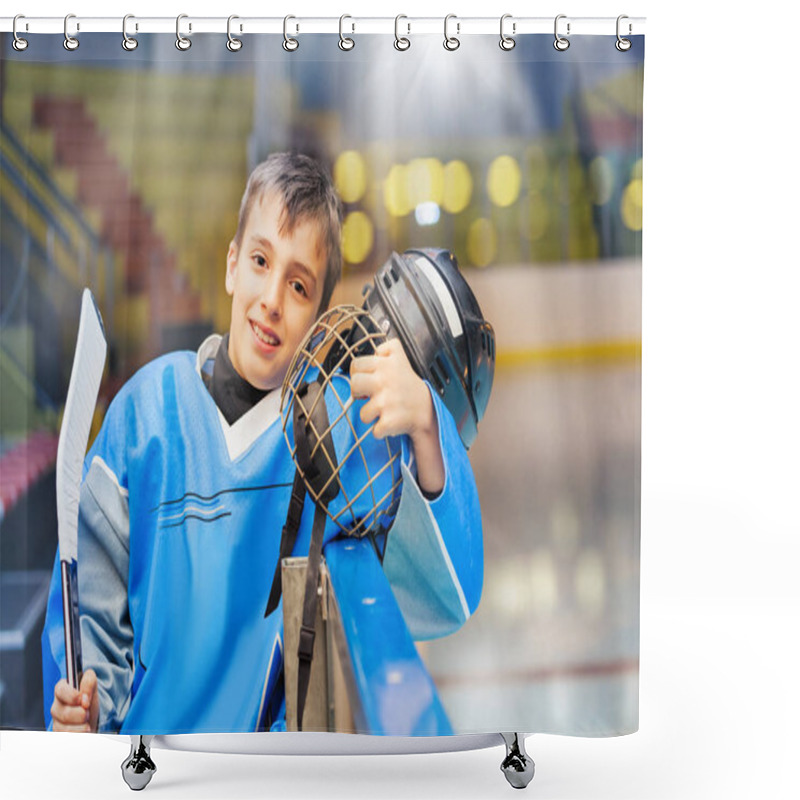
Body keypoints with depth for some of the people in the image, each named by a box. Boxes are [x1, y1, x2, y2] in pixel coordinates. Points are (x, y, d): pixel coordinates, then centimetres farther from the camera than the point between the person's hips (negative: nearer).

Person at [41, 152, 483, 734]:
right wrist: (83, 702, -3)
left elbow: (445, 597, -19)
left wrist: (424, 429, -34)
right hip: (150, 725, 3)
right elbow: (96, 602, 12)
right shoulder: (149, 406, 1)